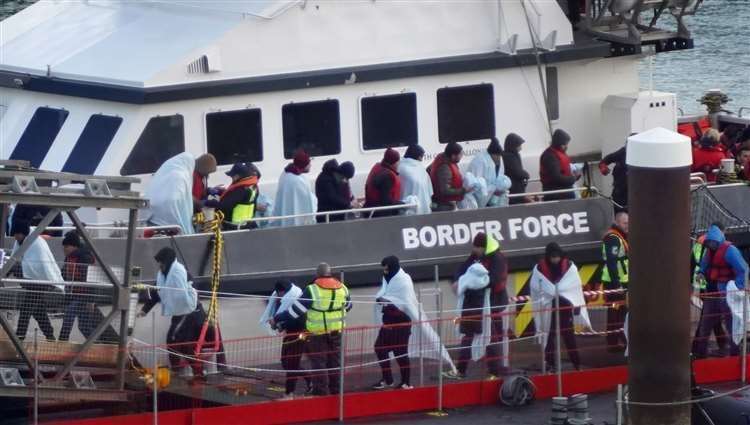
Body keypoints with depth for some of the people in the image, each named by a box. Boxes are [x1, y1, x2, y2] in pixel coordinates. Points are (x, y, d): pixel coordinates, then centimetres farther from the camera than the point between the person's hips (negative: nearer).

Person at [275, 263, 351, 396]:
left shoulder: (311, 290, -16)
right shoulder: (342, 288, 0)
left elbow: (296, 310, -13)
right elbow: (348, 306, 17)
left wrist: (277, 319, -3)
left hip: (317, 332, -4)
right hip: (337, 331, 4)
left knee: (318, 362, 4)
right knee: (335, 360, 16)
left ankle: (320, 392, 4)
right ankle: (336, 390, 23)